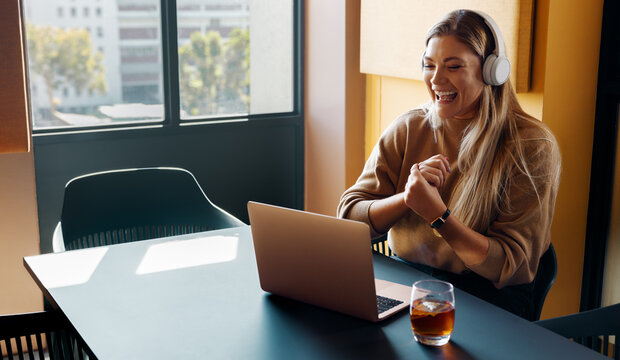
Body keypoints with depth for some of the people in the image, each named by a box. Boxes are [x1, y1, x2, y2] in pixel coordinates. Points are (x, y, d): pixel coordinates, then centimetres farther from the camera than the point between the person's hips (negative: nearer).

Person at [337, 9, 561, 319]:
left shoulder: (532, 147, -9)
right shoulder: (407, 129, 3)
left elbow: (508, 266, -13)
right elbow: (348, 217, -1)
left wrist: (436, 213, -25)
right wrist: (409, 196, -20)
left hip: (489, 297, -3)